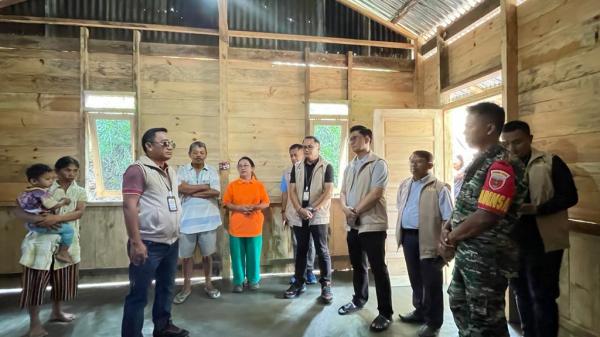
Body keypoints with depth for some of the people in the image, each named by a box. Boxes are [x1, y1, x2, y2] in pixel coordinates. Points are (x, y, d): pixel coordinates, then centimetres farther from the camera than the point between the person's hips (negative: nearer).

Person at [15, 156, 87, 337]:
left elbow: (79, 212, -12)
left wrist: (56, 218, -27)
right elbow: (18, 210, -8)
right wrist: (38, 219, -27)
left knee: (63, 279, 14)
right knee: (36, 279, 0)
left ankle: (56, 312, 35)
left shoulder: (80, 192, 5)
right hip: (41, 241, -3)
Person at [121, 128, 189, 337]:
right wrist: (136, 242, -21)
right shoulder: (138, 169, -12)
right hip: (148, 244, -8)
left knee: (166, 287, 20)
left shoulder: (171, 172, 13)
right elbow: (129, 206, -18)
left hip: (171, 243, 8)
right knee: (139, 294, 3)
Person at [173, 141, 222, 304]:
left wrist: (191, 192, -11)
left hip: (207, 219, 0)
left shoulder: (212, 171, 5)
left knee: (207, 254, 10)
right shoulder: (182, 170, 3)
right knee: (186, 255, 9)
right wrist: (204, 187, -10)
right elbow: (181, 188, -15)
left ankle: (208, 284, 26)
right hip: (187, 219, 0)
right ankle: (187, 286, 24)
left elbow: (216, 192, -10)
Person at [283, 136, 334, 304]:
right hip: (299, 216, 4)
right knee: (301, 250, 12)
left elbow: (329, 192, -9)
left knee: (322, 250, 0)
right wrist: (300, 210, -11)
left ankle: (326, 285, 10)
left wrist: (313, 210, -15)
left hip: (318, 216, -4)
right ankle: (299, 283, 23)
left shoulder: (326, 167, -2)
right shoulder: (297, 168, 10)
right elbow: (292, 191, 4)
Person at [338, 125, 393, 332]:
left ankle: (385, 313, 9)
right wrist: (345, 208, -7)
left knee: (378, 268, -1)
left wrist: (356, 211, -12)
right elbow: (343, 192, 14)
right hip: (352, 225, 7)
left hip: (372, 225, -7)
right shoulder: (350, 167, 15)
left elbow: (377, 193, -17)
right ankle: (359, 299, 36)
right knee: (357, 265, 18)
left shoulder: (378, 164, -8)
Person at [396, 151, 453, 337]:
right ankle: (420, 311, 38)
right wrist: (400, 234, 15)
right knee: (415, 278, 19)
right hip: (408, 236, 6)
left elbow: (448, 218, -12)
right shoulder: (404, 185, 11)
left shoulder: (439, 188, -9)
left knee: (431, 282, 5)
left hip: (428, 240, -6)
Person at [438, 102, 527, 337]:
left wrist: (450, 239, -13)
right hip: (467, 254, 9)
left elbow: (485, 218, -25)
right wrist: (447, 230, -2)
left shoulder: (501, 165, -20)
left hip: (488, 258, -9)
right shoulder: (479, 161, 11)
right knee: (460, 305, 23)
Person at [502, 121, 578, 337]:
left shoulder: (550, 162, -3)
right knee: (521, 294, 16)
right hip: (513, 243, 4)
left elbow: (569, 196, -9)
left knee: (542, 297, 3)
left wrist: (536, 209, -21)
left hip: (543, 242, -4)